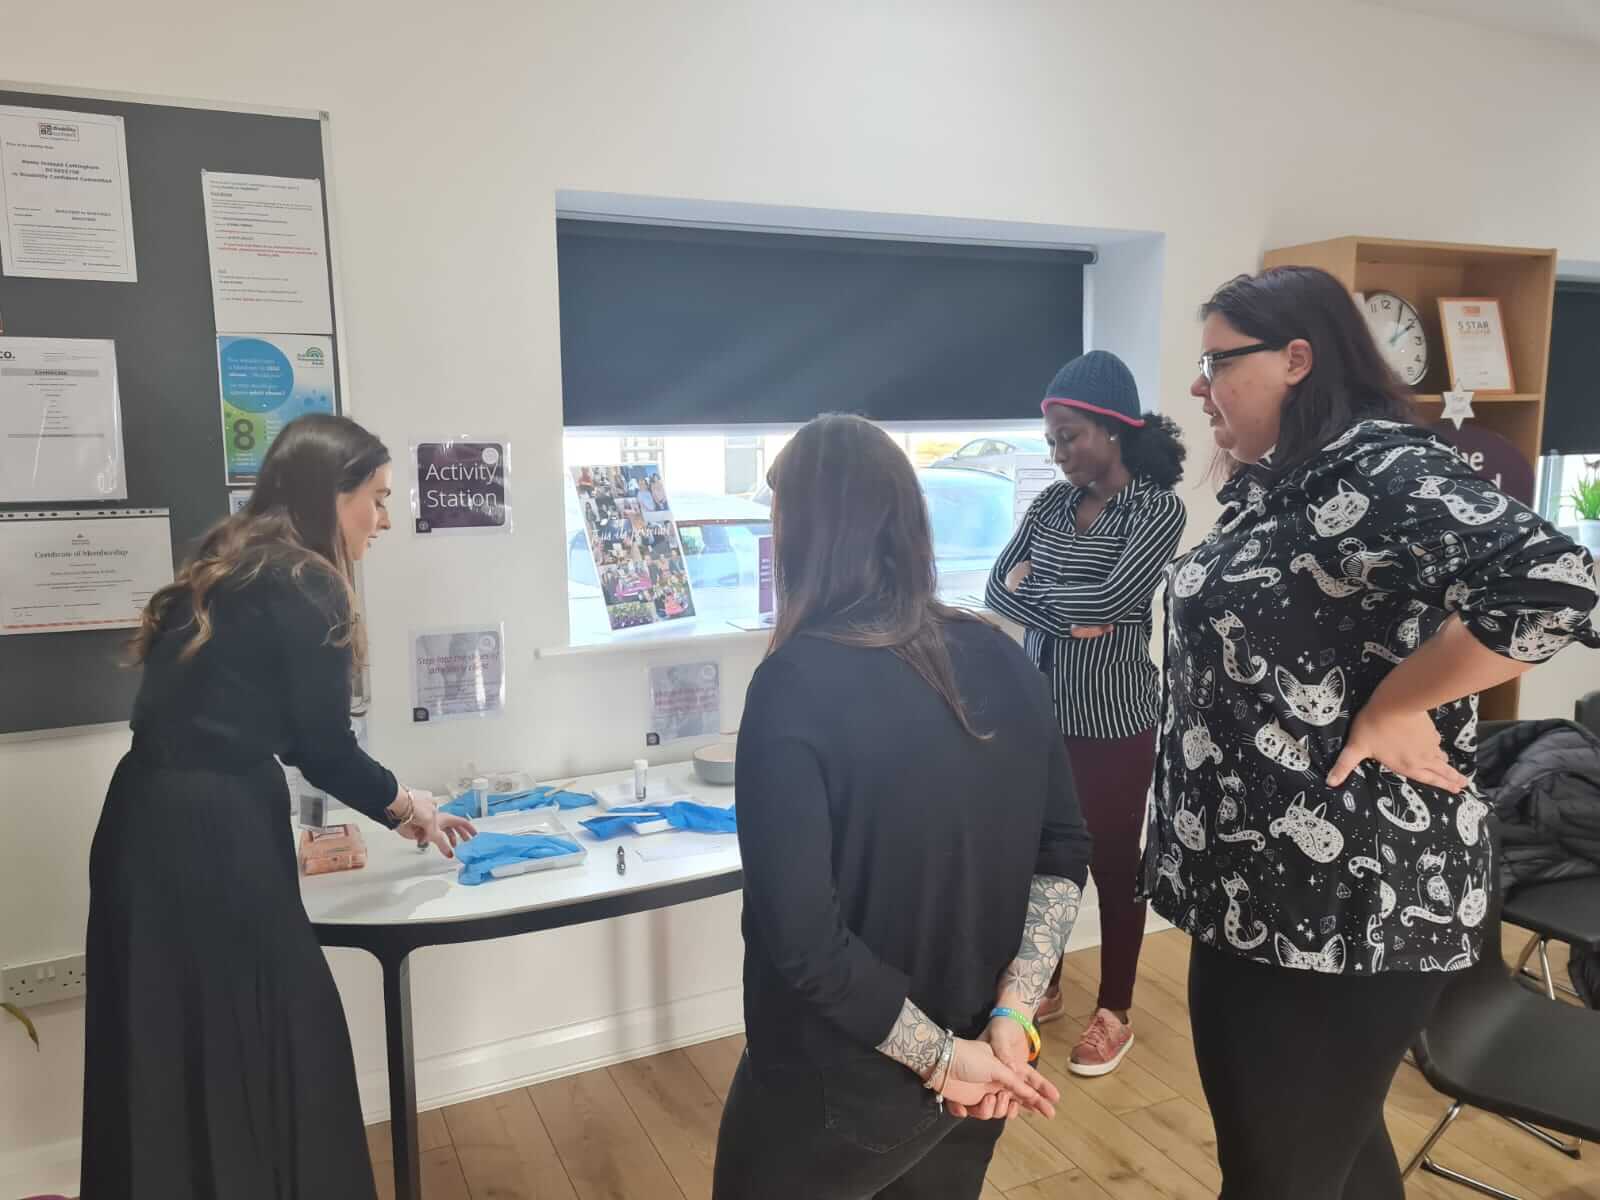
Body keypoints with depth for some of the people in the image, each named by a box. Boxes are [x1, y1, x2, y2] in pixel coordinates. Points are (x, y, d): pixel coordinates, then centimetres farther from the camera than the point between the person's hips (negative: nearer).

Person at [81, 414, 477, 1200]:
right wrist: (401, 803, 10)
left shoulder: (234, 568, 14)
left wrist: (394, 807, 20)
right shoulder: (301, 585, -13)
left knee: (172, 1055, 19)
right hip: (209, 838, -9)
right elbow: (321, 744, -9)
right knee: (250, 1052, 8)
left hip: (156, 826, 9)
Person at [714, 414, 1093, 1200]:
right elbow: (1064, 854, -1)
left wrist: (942, 1054, -16)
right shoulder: (1000, 657, -5)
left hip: (840, 1087, -5)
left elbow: (800, 933, -26)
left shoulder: (796, 684, -23)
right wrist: (1010, 1018, -6)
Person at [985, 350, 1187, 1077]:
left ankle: (1115, 1012, 26)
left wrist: (1034, 588, -6)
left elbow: (1107, 599, -22)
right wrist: (1067, 622, -17)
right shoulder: (1051, 503, 6)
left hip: (1113, 719, -5)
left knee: (1114, 864, 8)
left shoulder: (1157, 508, -10)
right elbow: (997, 590, -2)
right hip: (1040, 709, 5)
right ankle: (1043, 987, 35)